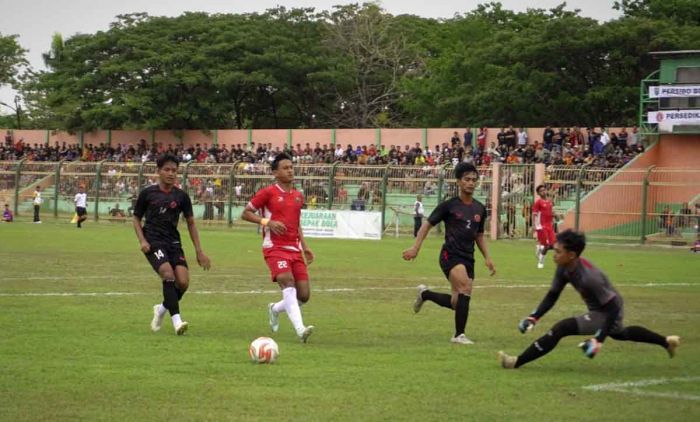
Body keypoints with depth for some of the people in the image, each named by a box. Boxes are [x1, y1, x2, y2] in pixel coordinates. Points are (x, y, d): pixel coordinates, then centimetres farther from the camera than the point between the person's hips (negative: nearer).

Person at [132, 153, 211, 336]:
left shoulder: (181, 196, 7)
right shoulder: (147, 193, 2)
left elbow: (191, 223, 12)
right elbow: (136, 218, 10)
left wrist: (199, 251, 8)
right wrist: (142, 240, -7)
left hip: (174, 243, 3)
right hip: (154, 243, -3)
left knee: (183, 281, -13)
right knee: (168, 274, -26)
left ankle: (162, 309, 15)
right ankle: (176, 320, -25)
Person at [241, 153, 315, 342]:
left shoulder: (298, 196, 16)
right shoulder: (268, 193, -2)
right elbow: (245, 213, 0)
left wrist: (304, 246, 19)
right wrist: (267, 222, -14)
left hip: (295, 249, 6)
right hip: (275, 248, -6)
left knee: (304, 295, -1)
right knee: (288, 283, -25)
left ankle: (275, 308, 29)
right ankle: (300, 329, -34)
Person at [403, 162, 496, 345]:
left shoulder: (479, 209, 11)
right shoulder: (449, 205, -4)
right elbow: (427, 225, 1)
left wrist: (487, 258, 12)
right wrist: (416, 247, -8)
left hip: (468, 258, 6)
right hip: (450, 254, -6)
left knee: (457, 303, 4)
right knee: (465, 288, -28)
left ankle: (425, 294, 32)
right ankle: (460, 335, -18)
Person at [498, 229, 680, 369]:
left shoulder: (589, 277, -37)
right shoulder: (563, 268, -14)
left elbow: (613, 308, -31)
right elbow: (552, 295, 0)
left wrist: (599, 339, -35)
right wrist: (534, 317, -13)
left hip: (606, 313, -10)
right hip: (598, 309, 10)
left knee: (561, 328, -24)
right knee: (618, 333, 39)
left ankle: (517, 362, -21)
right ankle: (667, 342, 57)